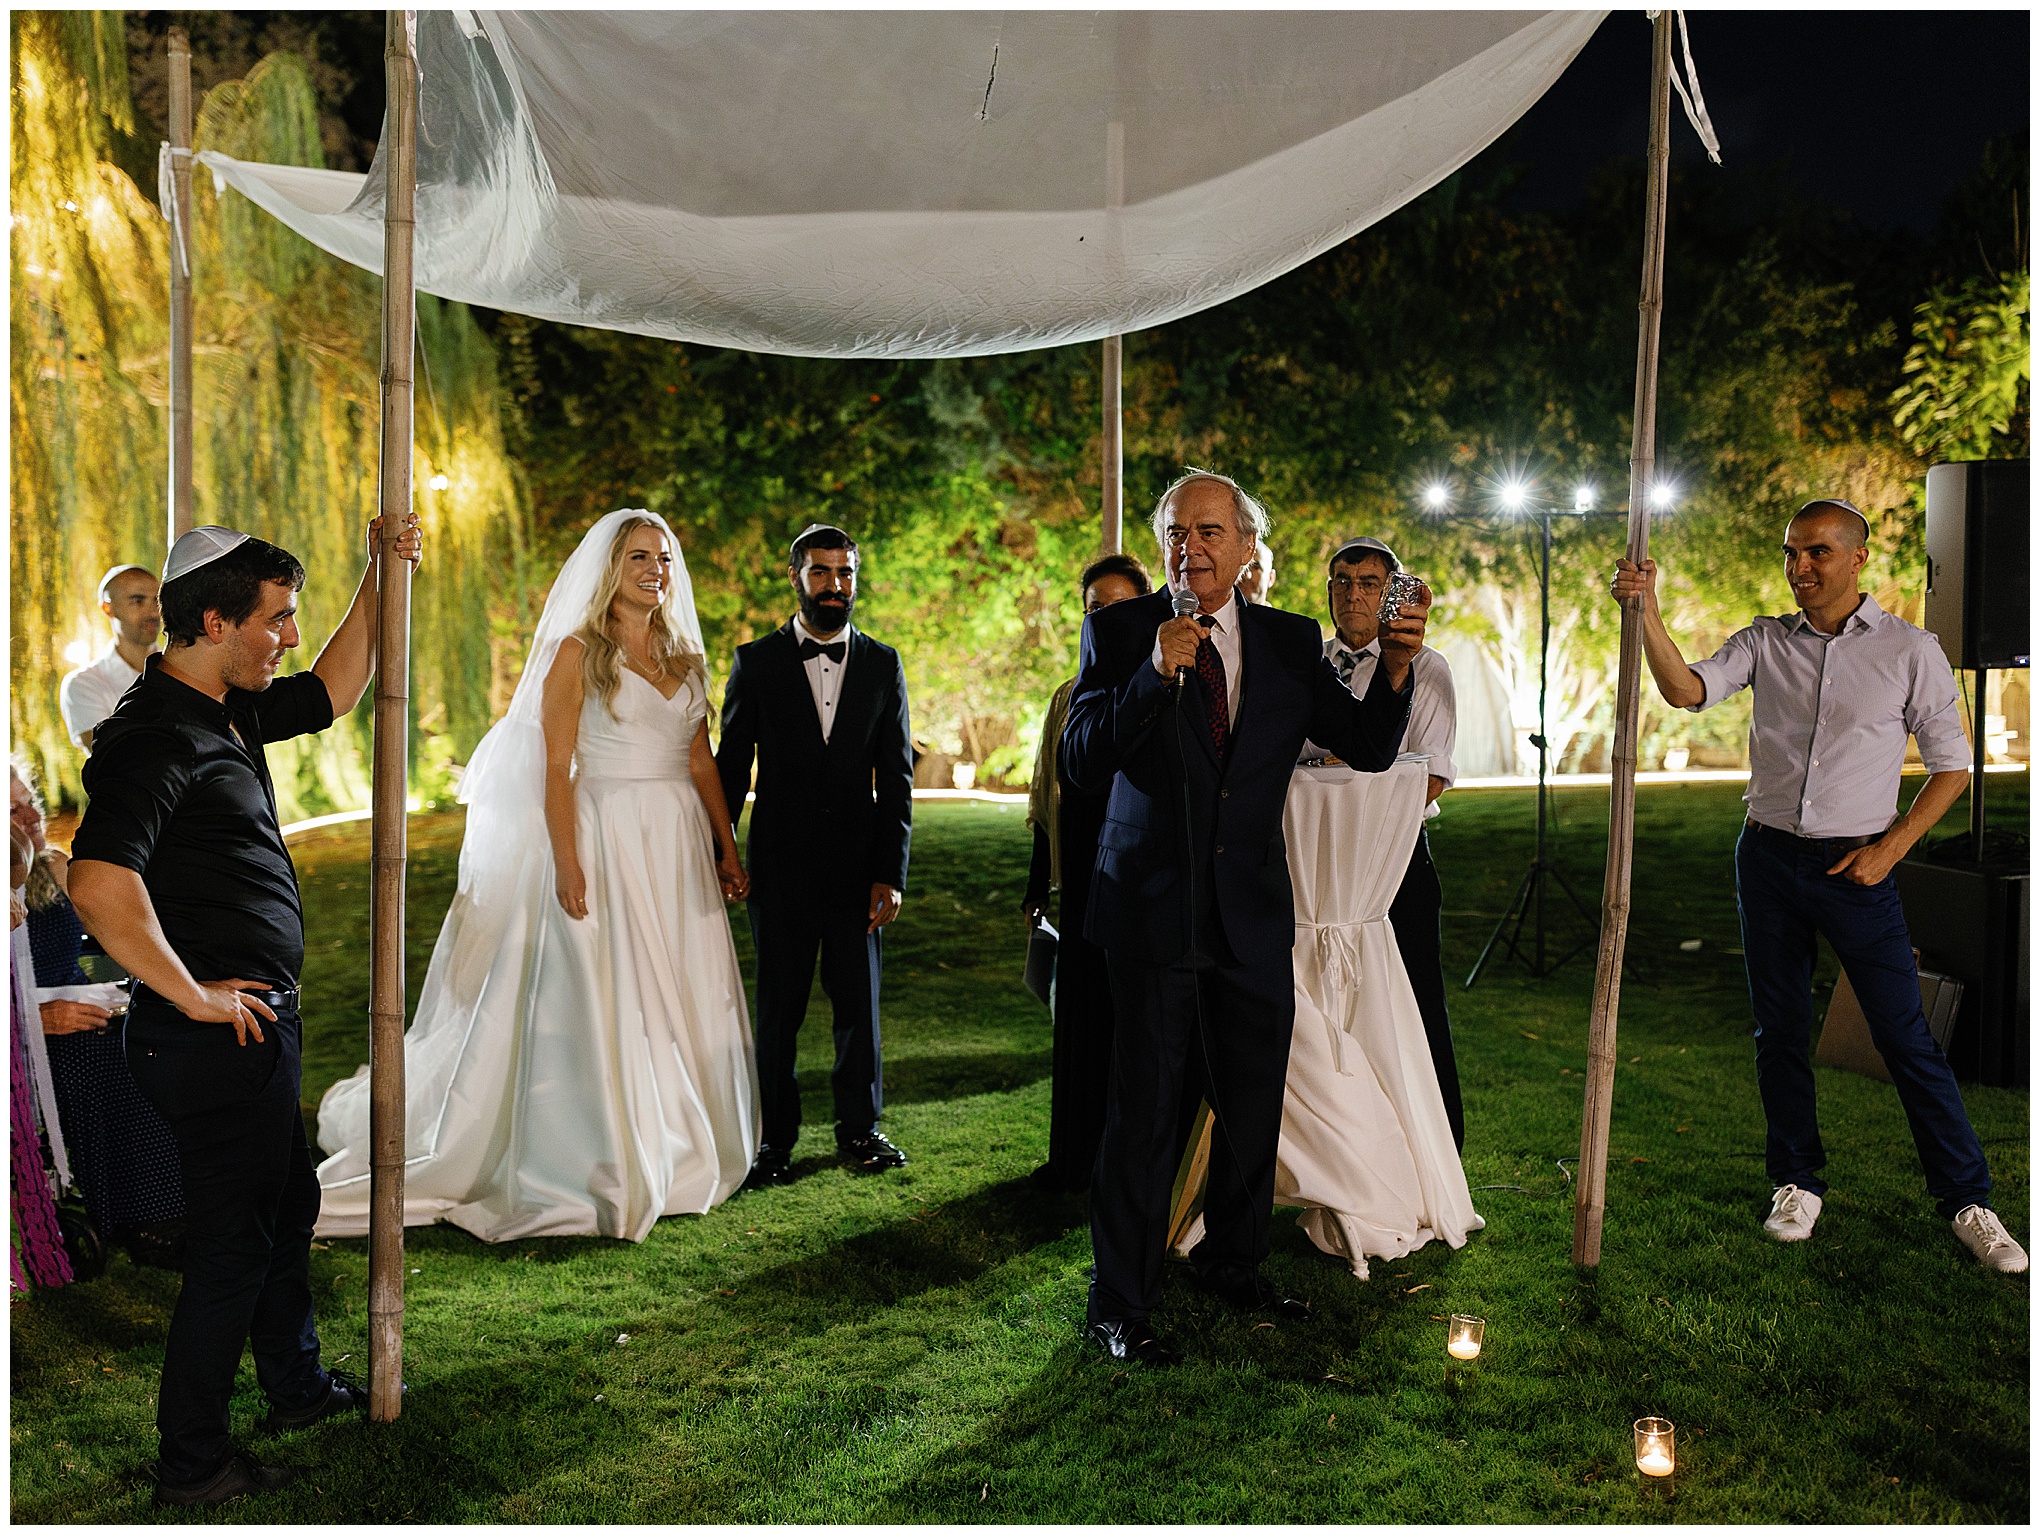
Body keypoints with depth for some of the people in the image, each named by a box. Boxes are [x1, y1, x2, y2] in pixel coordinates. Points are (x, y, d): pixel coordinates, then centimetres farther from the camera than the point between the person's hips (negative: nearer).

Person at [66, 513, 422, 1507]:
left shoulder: (228, 713, 8)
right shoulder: (156, 737, -22)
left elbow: (332, 692, 24)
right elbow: (99, 886, -34)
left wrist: (379, 578, 16)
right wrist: (194, 997, -23)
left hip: (258, 1025, 10)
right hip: (222, 1037, -10)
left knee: (287, 1205, 24)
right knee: (234, 1246, 4)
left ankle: (297, 1387, 44)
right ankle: (191, 1463, 21)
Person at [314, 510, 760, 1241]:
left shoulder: (684, 655, 12)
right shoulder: (577, 651, -5)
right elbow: (556, 767, -9)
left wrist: (727, 848, 10)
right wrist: (568, 865, -16)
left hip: (679, 844, 6)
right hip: (607, 839, -6)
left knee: (681, 1002, 9)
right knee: (603, 1003, -2)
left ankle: (675, 1157, 23)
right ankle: (612, 1172, 9)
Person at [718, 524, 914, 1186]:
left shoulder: (883, 665, 6)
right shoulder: (756, 662, 2)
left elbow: (897, 778, 4)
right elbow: (731, 769, 4)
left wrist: (891, 873, -3)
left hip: (858, 865, 1)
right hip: (781, 864, -1)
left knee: (860, 998, 8)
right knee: (779, 1004, 6)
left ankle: (860, 1128, 24)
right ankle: (777, 1137, 19)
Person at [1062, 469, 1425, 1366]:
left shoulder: (1291, 642, 5)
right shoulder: (1120, 631, -5)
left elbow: (1368, 750, 2)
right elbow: (1081, 768, -14)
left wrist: (1395, 670, -16)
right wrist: (1154, 674, -26)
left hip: (1253, 914, 4)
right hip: (1153, 912, -4)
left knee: (1253, 1108, 17)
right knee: (1144, 1116, 3)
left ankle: (1234, 1267, 40)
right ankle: (1120, 1306, 20)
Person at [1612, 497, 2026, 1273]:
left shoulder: (1909, 649, -1)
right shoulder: (1764, 642, 5)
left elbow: (1951, 763, 3)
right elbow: (1686, 690, -12)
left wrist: (1889, 847, -6)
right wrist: (1647, 611, -26)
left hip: (1855, 865, -2)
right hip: (1769, 858, 3)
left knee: (1906, 1036, -2)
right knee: (1780, 1031, 9)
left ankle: (1967, 1199, 11)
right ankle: (1797, 1183, 24)